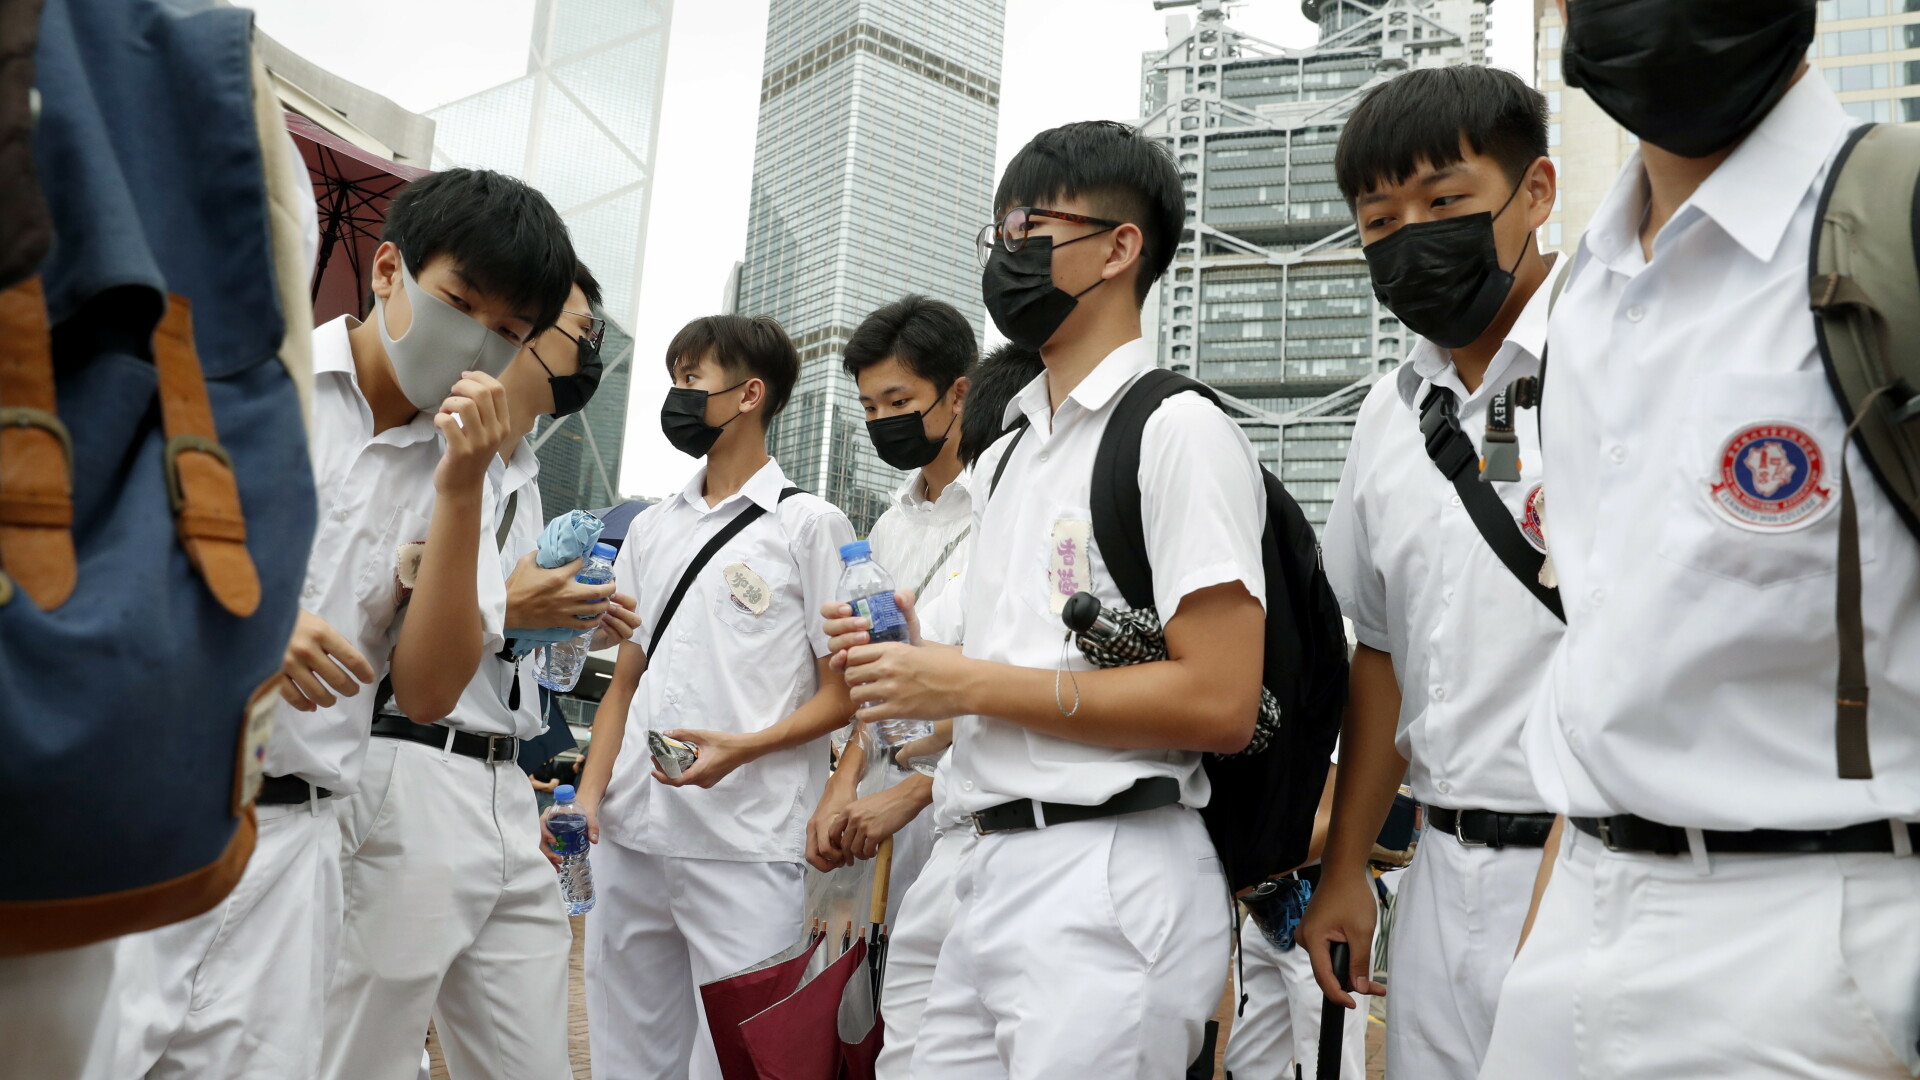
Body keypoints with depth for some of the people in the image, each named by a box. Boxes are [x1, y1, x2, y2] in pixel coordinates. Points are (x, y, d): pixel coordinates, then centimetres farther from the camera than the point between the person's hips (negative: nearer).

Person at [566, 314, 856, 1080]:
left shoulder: (809, 524, 0)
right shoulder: (650, 530, 16)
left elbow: (841, 694, -3)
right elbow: (625, 681, 18)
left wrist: (744, 748, -18)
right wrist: (590, 792, 4)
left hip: (746, 847, -5)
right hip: (629, 838, 6)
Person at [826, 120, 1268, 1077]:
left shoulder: (1178, 431, -8)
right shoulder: (1006, 453, 19)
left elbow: (1219, 702, -18)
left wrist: (970, 684, -15)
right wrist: (915, 658, 2)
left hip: (1110, 882, -8)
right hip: (994, 870, 8)